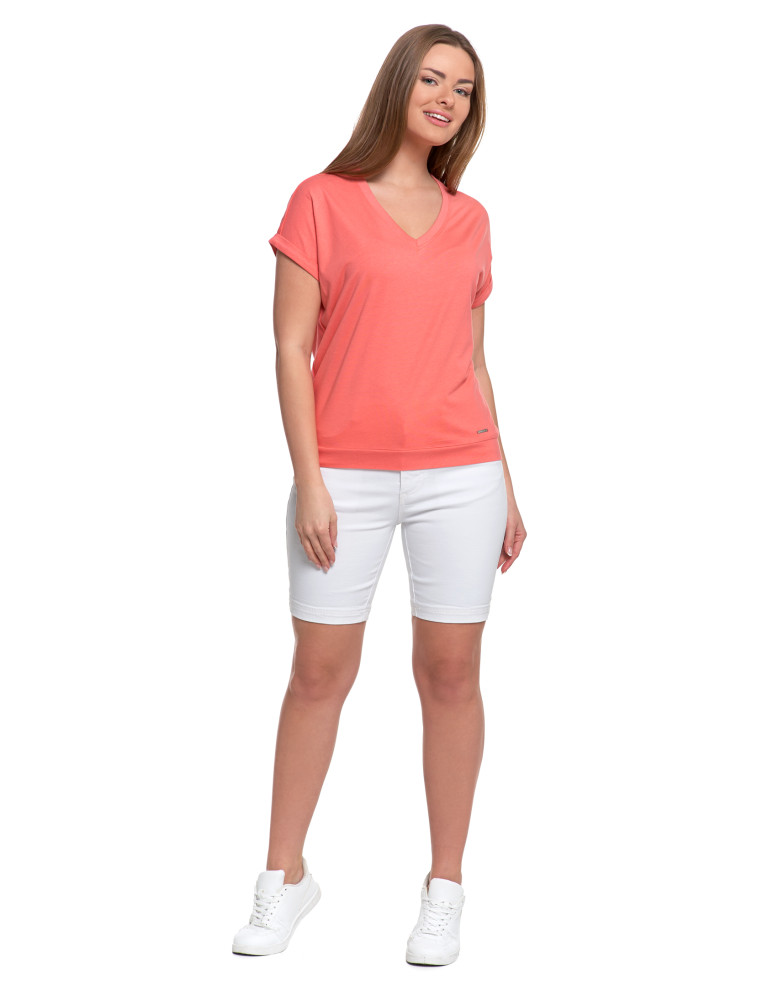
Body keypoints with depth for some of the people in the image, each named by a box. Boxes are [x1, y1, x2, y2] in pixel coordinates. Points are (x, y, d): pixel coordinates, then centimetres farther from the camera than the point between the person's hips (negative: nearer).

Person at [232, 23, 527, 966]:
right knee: (320, 674, 3)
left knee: (450, 673, 5)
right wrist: (309, 482, -10)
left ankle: (445, 886, 17)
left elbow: (473, 362, 15)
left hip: (457, 477, 3)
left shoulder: (469, 220, 12)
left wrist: (506, 490, 11)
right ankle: (285, 876, 19)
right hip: (346, 477, -2)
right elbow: (291, 349, -3)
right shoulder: (322, 202, 1)